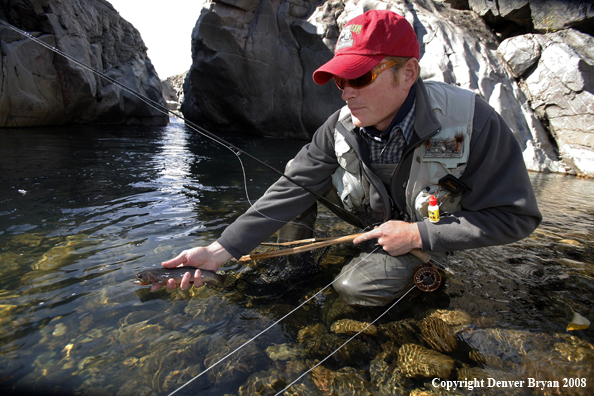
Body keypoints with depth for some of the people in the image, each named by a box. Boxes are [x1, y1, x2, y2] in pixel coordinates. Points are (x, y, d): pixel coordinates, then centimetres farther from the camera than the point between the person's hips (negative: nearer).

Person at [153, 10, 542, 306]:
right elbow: (289, 191, -21)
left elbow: (516, 217, -22)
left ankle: (421, 263, 2)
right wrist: (220, 250, -28)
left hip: (430, 232, -3)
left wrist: (417, 234, -27)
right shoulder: (340, 127, -18)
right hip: (369, 222, 4)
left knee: (357, 287, -26)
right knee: (298, 173, -9)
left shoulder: (473, 122, -30)